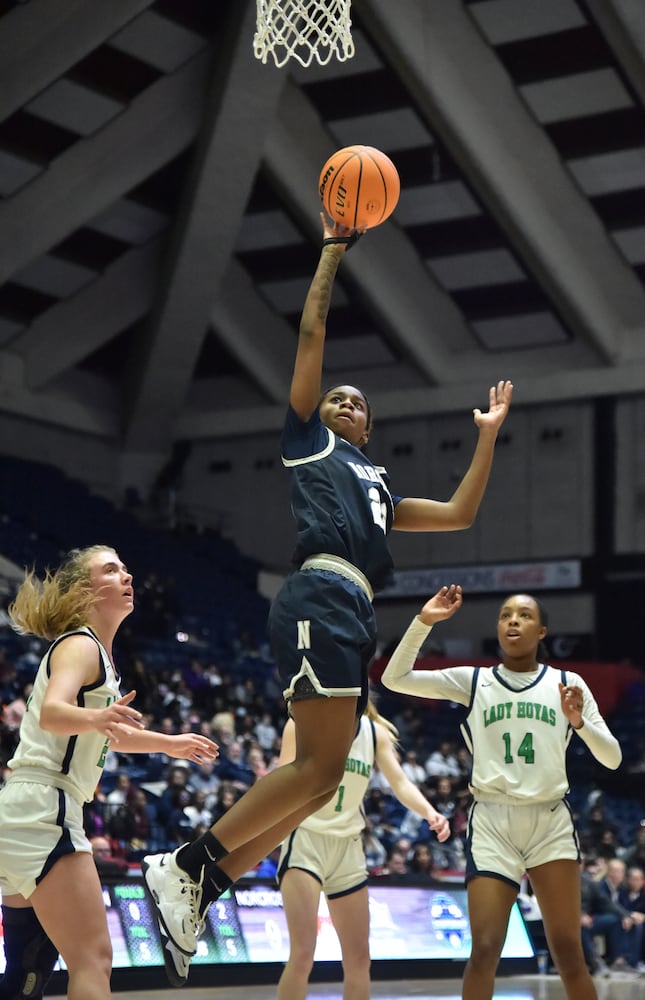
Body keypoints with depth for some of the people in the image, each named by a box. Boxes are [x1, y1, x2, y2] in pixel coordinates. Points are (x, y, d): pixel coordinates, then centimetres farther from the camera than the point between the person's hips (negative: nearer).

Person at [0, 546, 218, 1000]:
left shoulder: (97, 651, 20)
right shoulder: (80, 645, -9)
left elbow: (108, 734, 35)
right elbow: (52, 713, -30)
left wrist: (170, 743, 42)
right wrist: (98, 717, -49)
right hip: (43, 808, -10)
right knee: (93, 959, -17)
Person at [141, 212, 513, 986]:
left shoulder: (376, 486, 34)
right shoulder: (307, 440, 17)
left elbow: (459, 514, 33)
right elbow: (311, 333, 12)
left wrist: (488, 434, 33)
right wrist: (335, 247, 15)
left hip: (353, 616, 8)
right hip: (320, 599, -8)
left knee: (320, 776, -2)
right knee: (320, 765, -19)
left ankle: (195, 894, -2)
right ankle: (184, 864, -15)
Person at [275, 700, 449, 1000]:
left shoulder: (376, 732, 5)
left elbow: (400, 782, -5)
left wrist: (429, 813, -23)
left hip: (348, 846, 5)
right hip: (306, 839, -5)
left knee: (358, 957, 8)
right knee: (302, 953, -15)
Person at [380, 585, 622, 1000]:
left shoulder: (567, 684, 6)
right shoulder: (473, 681, 6)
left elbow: (612, 758, 3)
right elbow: (395, 679, -3)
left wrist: (580, 722, -15)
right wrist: (424, 622, -13)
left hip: (551, 821, 0)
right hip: (492, 822, 0)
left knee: (569, 953, 0)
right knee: (484, 951, -8)